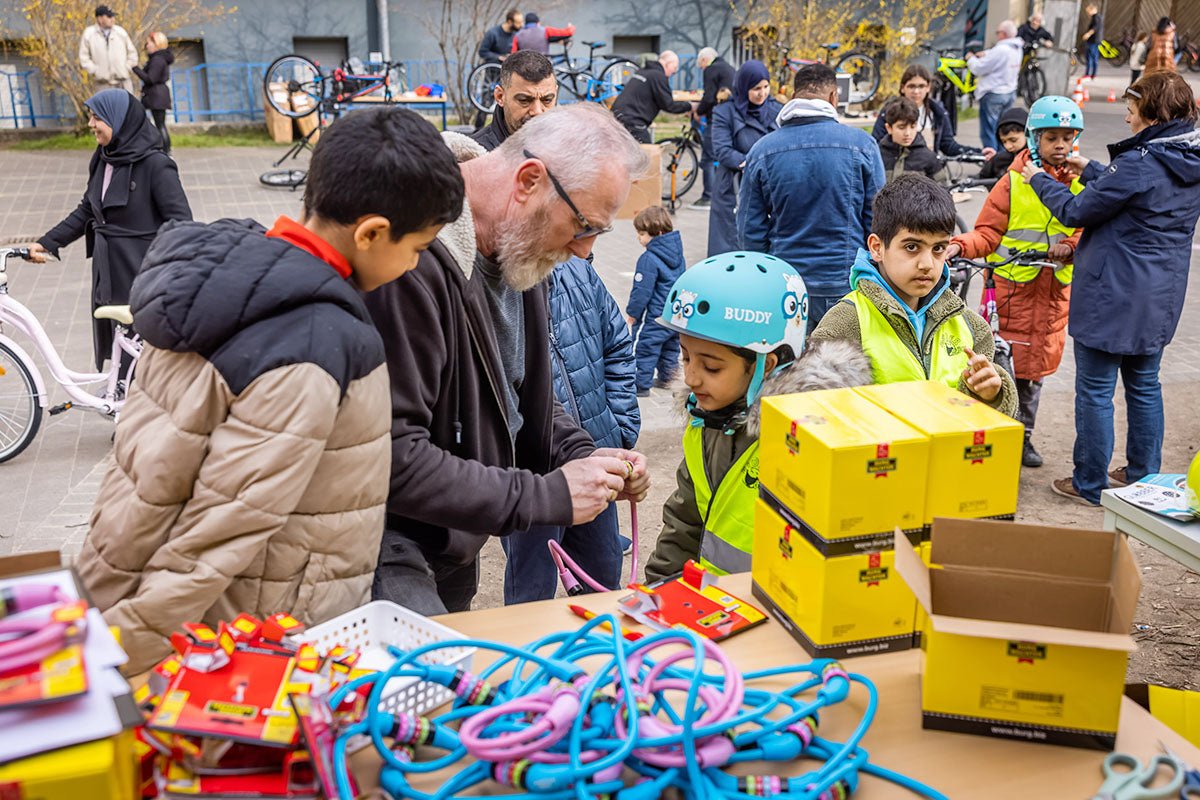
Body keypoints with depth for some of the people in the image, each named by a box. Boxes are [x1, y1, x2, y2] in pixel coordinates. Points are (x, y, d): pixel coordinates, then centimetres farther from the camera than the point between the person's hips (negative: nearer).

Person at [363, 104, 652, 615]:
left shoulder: (519, 246, 2)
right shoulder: (415, 257, -29)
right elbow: (392, 456, -30)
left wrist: (586, 457, -5)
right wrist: (547, 496, -24)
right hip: (390, 547, -8)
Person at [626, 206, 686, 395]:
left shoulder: (649, 259, -22)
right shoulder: (678, 253, 5)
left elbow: (642, 291, -20)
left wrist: (632, 313, -8)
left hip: (654, 317, -9)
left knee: (644, 348, 1)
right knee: (670, 347, 22)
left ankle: (641, 385, 5)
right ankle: (666, 378, 34)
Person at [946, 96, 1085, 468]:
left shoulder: (1080, 182, 7)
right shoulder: (1014, 181, -4)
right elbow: (987, 233, -6)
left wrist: (1070, 246, -16)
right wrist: (959, 246, -24)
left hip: (1054, 288, 4)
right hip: (1012, 286, -4)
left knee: (1036, 363, 13)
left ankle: (1024, 435, 27)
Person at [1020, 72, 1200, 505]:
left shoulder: (1140, 163, -21)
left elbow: (1076, 212, -13)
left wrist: (1039, 179, 2)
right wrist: (1088, 168, 26)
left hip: (1113, 298, -8)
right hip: (1160, 299, 8)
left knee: (1095, 390, 3)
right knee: (1144, 384, 19)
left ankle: (1090, 484, 12)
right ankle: (1142, 474, 30)